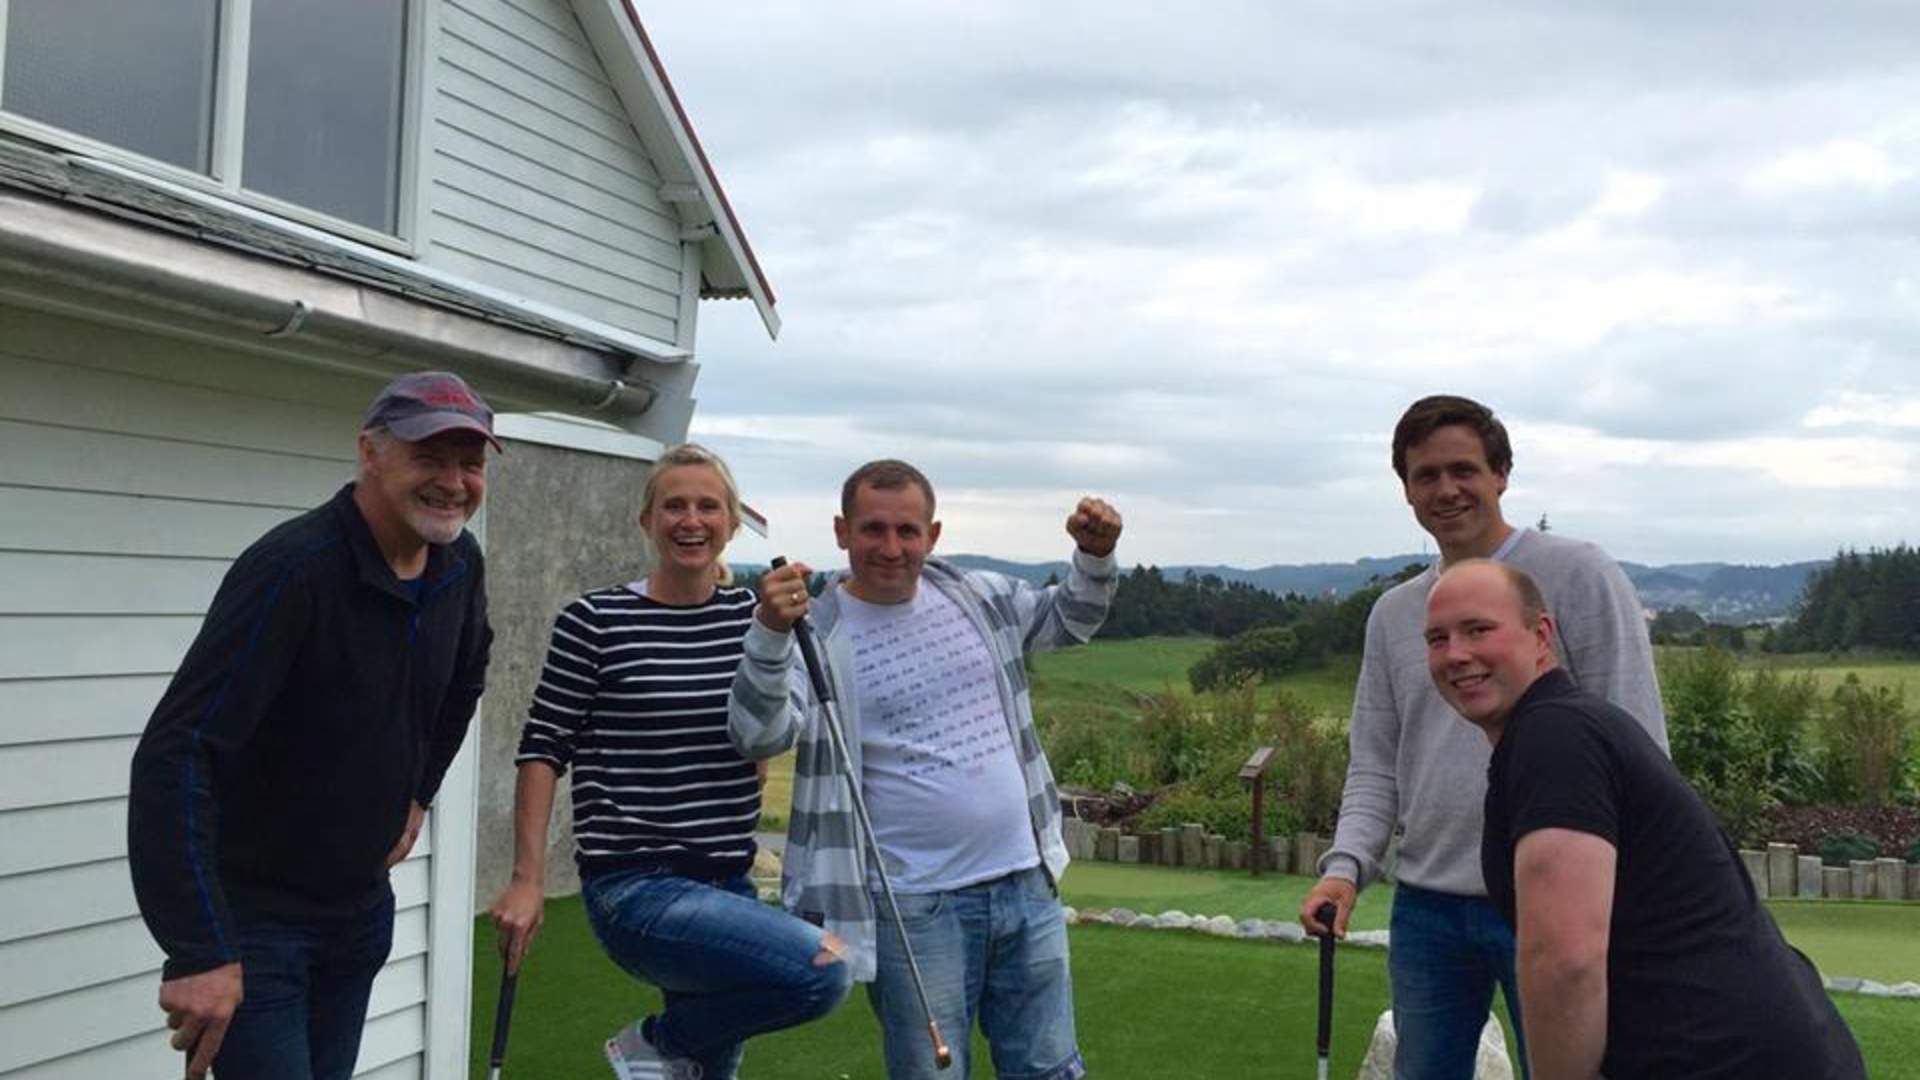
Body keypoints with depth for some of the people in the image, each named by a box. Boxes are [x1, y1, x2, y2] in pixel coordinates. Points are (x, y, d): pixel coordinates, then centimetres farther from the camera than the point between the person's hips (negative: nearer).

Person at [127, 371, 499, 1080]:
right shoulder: (293, 569, -25)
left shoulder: (459, 564, -2)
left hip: (363, 909, 7)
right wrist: (199, 952, -33)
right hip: (252, 915, -7)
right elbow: (174, 754, -31)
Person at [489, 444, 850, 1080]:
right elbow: (543, 750, -4)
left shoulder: (753, 614, 7)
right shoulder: (595, 622, -6)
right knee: (822, 971, -25)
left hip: (728, 885, 6)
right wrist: (527, 881, -7)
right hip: (636, 888, -6)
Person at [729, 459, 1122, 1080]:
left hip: (1027, 885, 5)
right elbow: (759, 736, -23)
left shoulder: (977, 598, 5)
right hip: (914, 910, -4)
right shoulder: (819, 636, -9)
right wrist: (769, 633, -40)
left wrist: (1095, 556, 1)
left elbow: (1070, 620, 21)